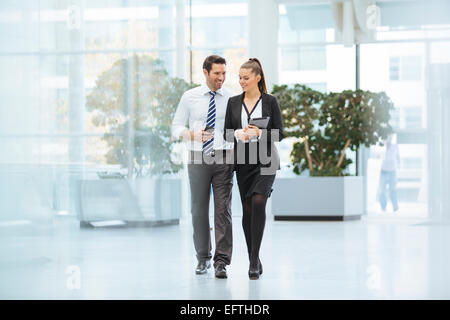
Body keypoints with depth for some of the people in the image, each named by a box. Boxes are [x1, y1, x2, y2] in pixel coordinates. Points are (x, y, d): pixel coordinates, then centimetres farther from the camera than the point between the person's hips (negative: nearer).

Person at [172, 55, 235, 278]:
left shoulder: (232, 99, 4)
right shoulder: (189, 97, 3)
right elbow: (176, 128, 5)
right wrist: (193, 135, -15)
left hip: (223, 159, -1)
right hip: (198, 159, 1)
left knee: (223, 209, -7)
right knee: (199, 210, 6)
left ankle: (221, 261, -6)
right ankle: (203, 258, 19)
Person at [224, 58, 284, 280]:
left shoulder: (270, 101, 0)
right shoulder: (233, 102, 8)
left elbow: (279, 133, -1)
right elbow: (226, 132, 9)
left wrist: (259, 133, -17)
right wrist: (237, 134, -13)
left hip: (265, 159, -3)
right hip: (243, 160, 3)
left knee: (258, 202, -20)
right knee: (247, 209, 4)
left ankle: (254, 260, -18)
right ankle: (254, 260, 13)